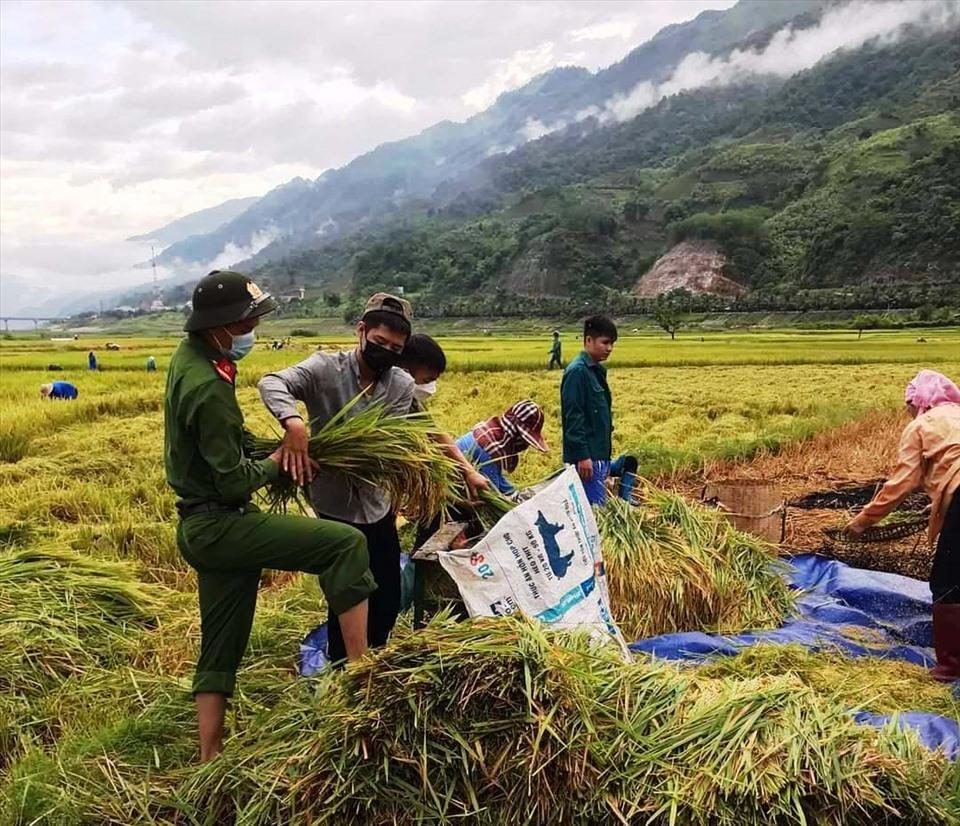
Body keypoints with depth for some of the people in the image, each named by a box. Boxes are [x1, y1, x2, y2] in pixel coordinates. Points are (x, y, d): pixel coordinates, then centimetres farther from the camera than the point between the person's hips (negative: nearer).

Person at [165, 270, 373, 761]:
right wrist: (275, 463, -2)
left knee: (220, 648, 15)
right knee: (346, 543, -18)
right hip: (219, 525, -10)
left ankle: (209, 758, 23)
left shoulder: (189, 356, 9)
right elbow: (235, 482, -22)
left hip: (201, 528, 10)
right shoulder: (208, 388, -23)